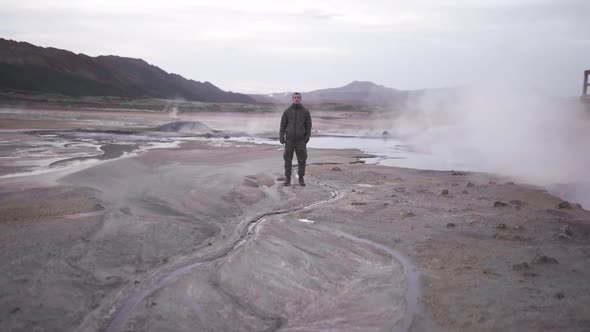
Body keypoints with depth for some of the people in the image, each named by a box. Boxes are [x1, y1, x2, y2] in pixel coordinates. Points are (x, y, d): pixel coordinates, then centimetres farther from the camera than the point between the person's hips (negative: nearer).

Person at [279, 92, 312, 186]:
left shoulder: (305, 111, -2)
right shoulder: (287, 111, -1)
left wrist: (307, 137, -9)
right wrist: (281, 137, -7)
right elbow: (283, 125, 2)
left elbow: (308, 125, 1)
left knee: (302, 159, 1)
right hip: (289, 139, 0)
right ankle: (287, 178, 12)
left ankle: (301, 178, 13)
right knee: (288, 159, 2)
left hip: (301, 140, 0)